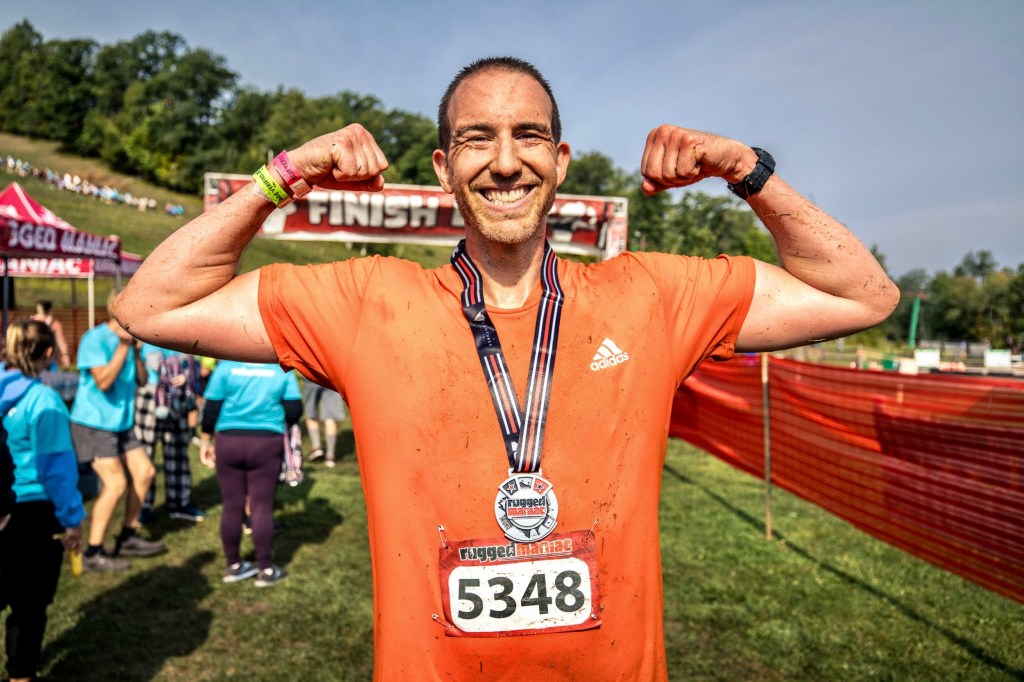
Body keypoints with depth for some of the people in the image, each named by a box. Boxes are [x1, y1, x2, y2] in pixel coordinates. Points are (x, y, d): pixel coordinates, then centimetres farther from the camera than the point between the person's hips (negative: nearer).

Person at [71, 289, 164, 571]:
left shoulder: (128, 340, 6)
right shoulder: (95, 339, -18)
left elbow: (141, 380, 7)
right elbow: (103, 381, -26)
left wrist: (136, 351, -7)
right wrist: (123, 346, -24)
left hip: (121, 422, 9)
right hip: (94, 422, -9)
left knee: (144, 472, 8)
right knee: (115, 483, -14)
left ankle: (127, 537, 22)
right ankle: (93, 553, -2)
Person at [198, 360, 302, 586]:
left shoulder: (226, 366, -1)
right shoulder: (282, 369, -1)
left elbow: (211, 408, -1)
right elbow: (294, 409, -2)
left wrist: (205, 441, 11)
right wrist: (280, 426, 19)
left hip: (229, 441, 1)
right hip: (267, 443, -1)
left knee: (232, 506, 10)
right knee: (262, 506, 5)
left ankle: (233, 565, 22)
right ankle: (265, 569, 11)